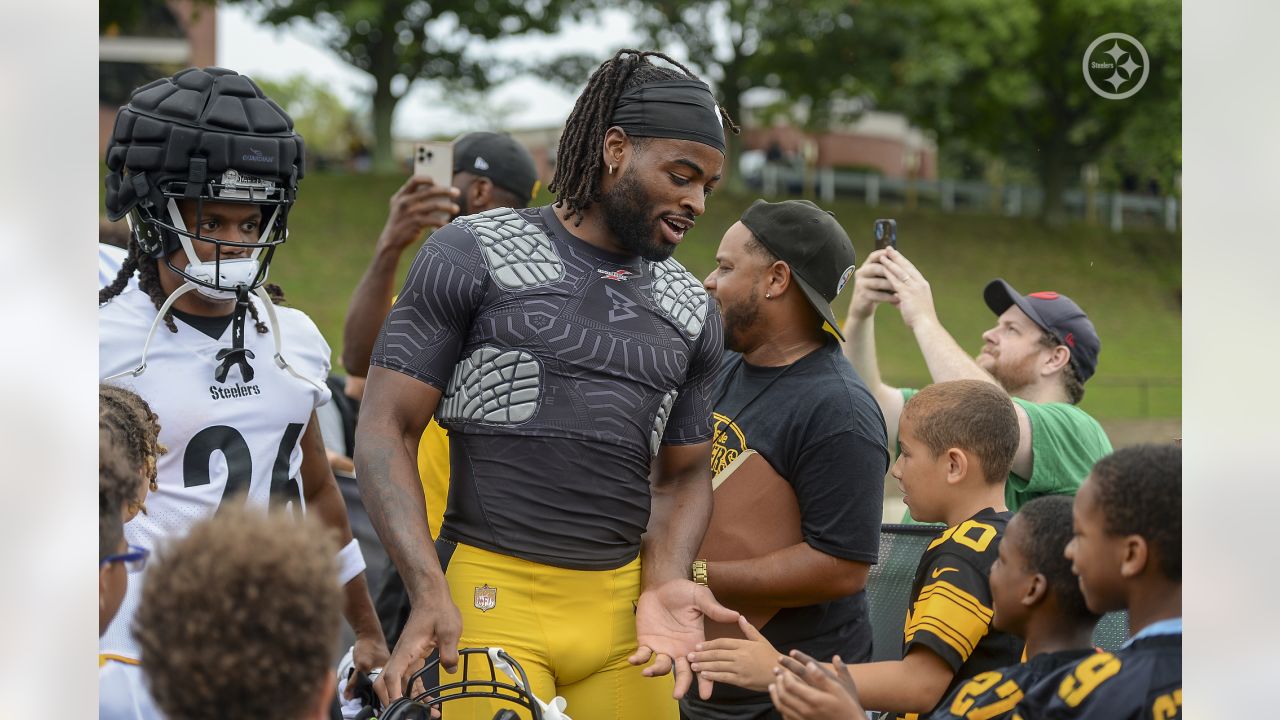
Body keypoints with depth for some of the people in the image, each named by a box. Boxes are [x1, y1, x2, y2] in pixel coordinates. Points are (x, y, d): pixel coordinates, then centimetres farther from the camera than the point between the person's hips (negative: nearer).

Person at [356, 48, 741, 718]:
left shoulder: (690, 309, 14)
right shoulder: (473, 255, -1)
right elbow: (386, 433, -4)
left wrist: (666, 584, 0)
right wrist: (429, 592, -16)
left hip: (621, 607, 5)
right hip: (492, 594, -4)